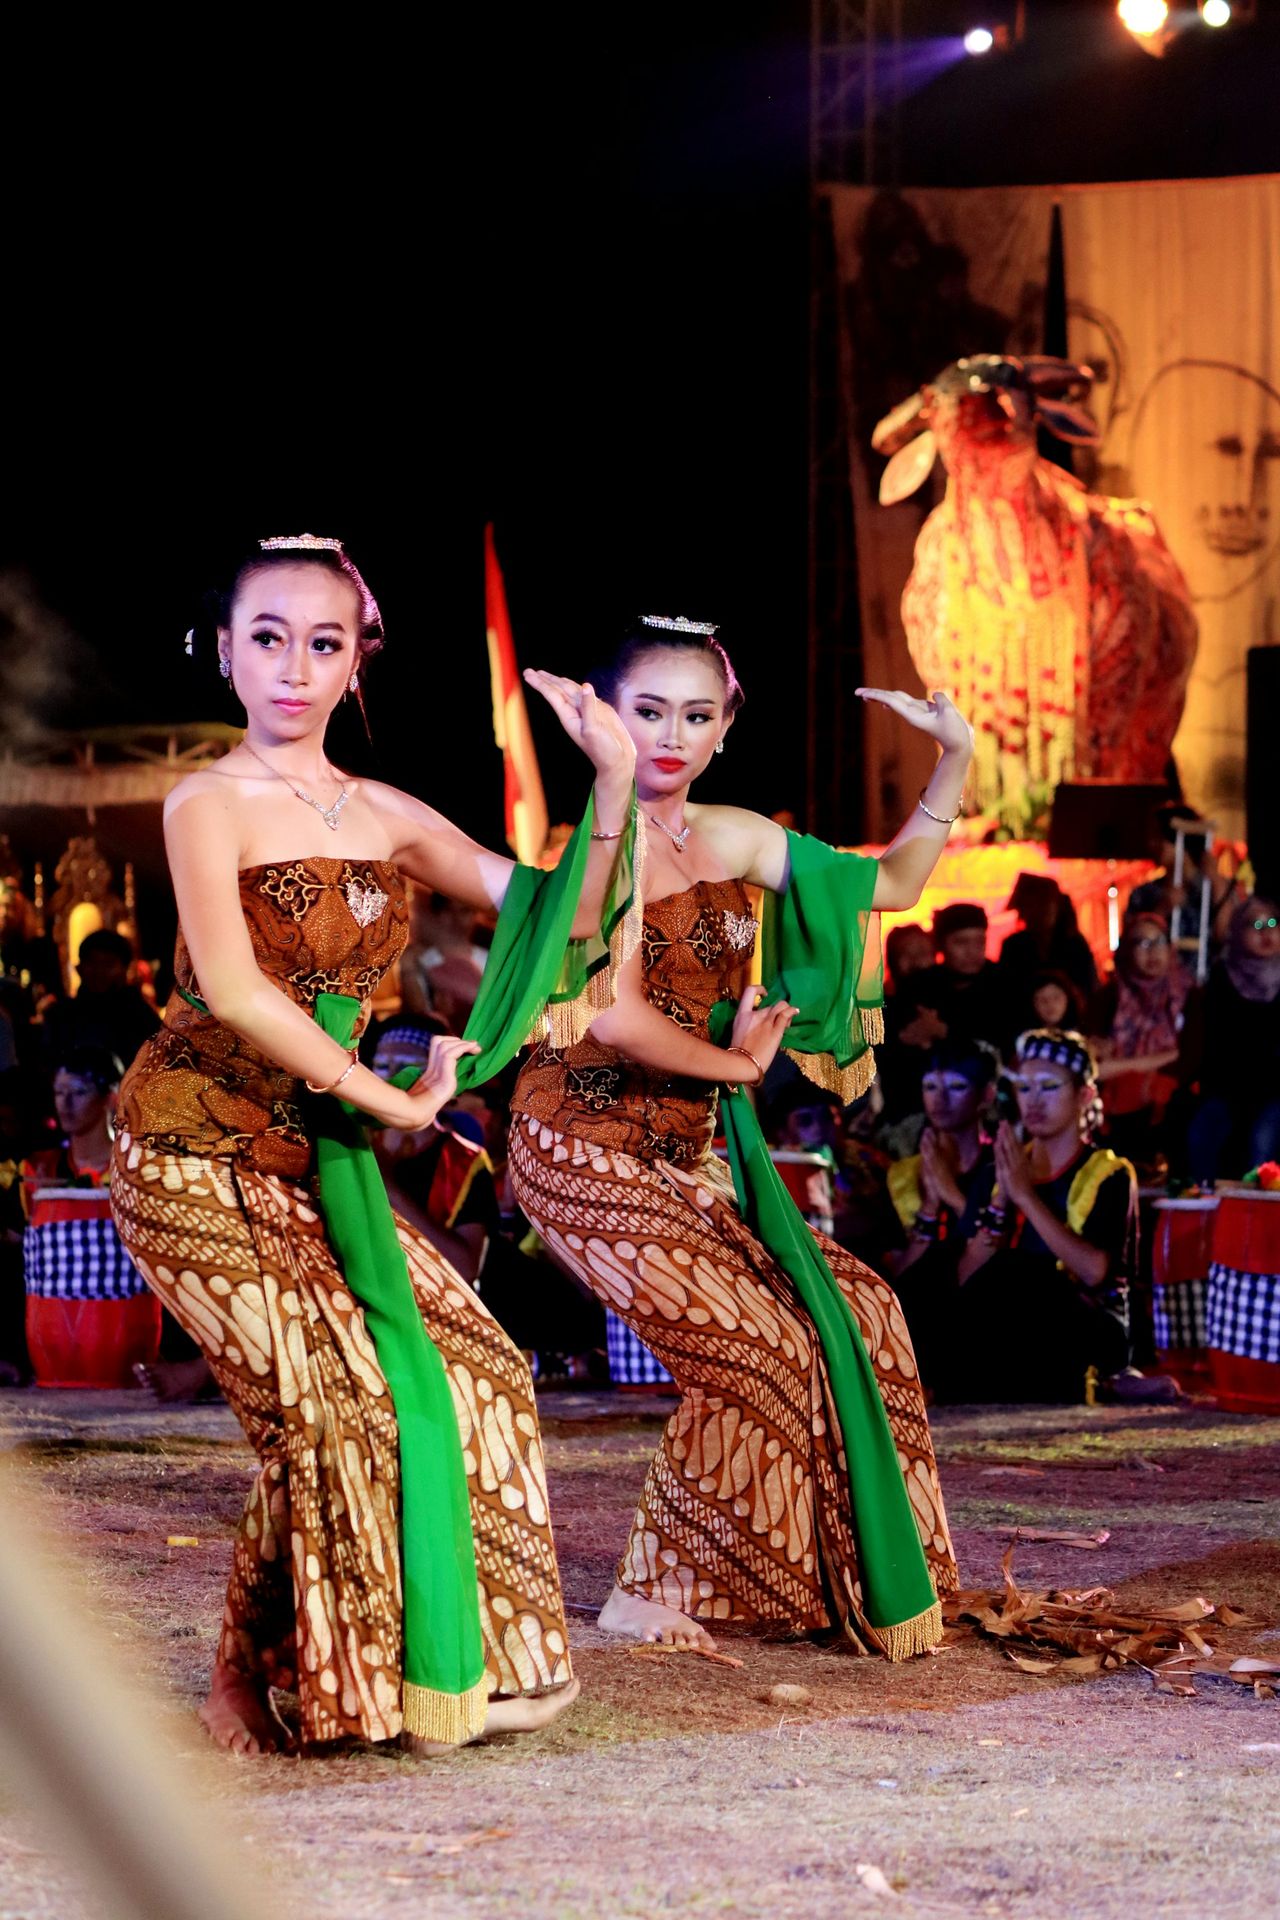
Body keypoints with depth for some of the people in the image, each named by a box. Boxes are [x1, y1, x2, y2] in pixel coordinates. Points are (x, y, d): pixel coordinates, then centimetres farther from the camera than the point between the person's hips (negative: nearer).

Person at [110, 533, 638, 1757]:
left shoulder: (385, 818, 10)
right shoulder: (209, 803, -8)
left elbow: (558, 920, 6)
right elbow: (233, 987, -21)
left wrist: (612, 780, -6)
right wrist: (388, 1097, -22)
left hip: (313, 1154, 7)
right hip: (193, 1147, -6)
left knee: (467, 1373, -1)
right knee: (331, 1399, -18)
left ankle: (445, 1661, 13)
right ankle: (245, 1684, -2)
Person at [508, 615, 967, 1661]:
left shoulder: (732, 838, 8)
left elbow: (888, 886, 18)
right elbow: (616, 1019, -24)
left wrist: (956, 761, 9)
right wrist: (737, 1062, -9)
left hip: (686, 1159, 8)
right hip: (586, 1150, -8)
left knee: (849, 1310, 5)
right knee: (752, 1347, -16)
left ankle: (850, 1579, 17)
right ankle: (652, 1596, -3)